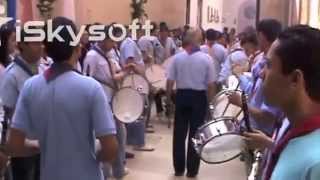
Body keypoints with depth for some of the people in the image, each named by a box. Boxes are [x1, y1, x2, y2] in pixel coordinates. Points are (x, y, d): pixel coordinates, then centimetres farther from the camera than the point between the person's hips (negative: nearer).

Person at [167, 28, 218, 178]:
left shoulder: (177, 57, -5)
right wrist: (208, 100, 9)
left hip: (182, 96, 1)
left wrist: (169, 97, 12)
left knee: (179, 133, 12)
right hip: (199, 97, -1)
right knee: (195, 133, 8)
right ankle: (192, 170, 15)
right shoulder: (206, 58, -8)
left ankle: (179, 168, 20)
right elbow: (211, 84, -7)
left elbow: (170, 81, -3)